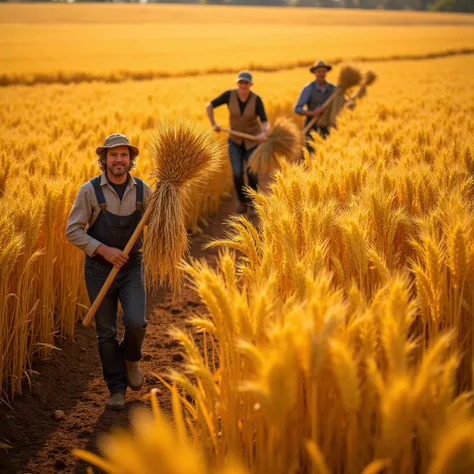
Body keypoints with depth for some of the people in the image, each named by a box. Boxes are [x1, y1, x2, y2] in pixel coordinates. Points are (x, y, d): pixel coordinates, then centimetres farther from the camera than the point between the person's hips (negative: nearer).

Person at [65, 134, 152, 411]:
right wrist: (104, 250, -19)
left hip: (132, 268, 1)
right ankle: (117, 388, 21)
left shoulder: (143, 190, -3)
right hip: (99, 270, -1)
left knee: (136, 322, -15)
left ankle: (131, 358, 19)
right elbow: (73, 231, -9)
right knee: (106, 333, 5)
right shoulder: (90, 190, -10)